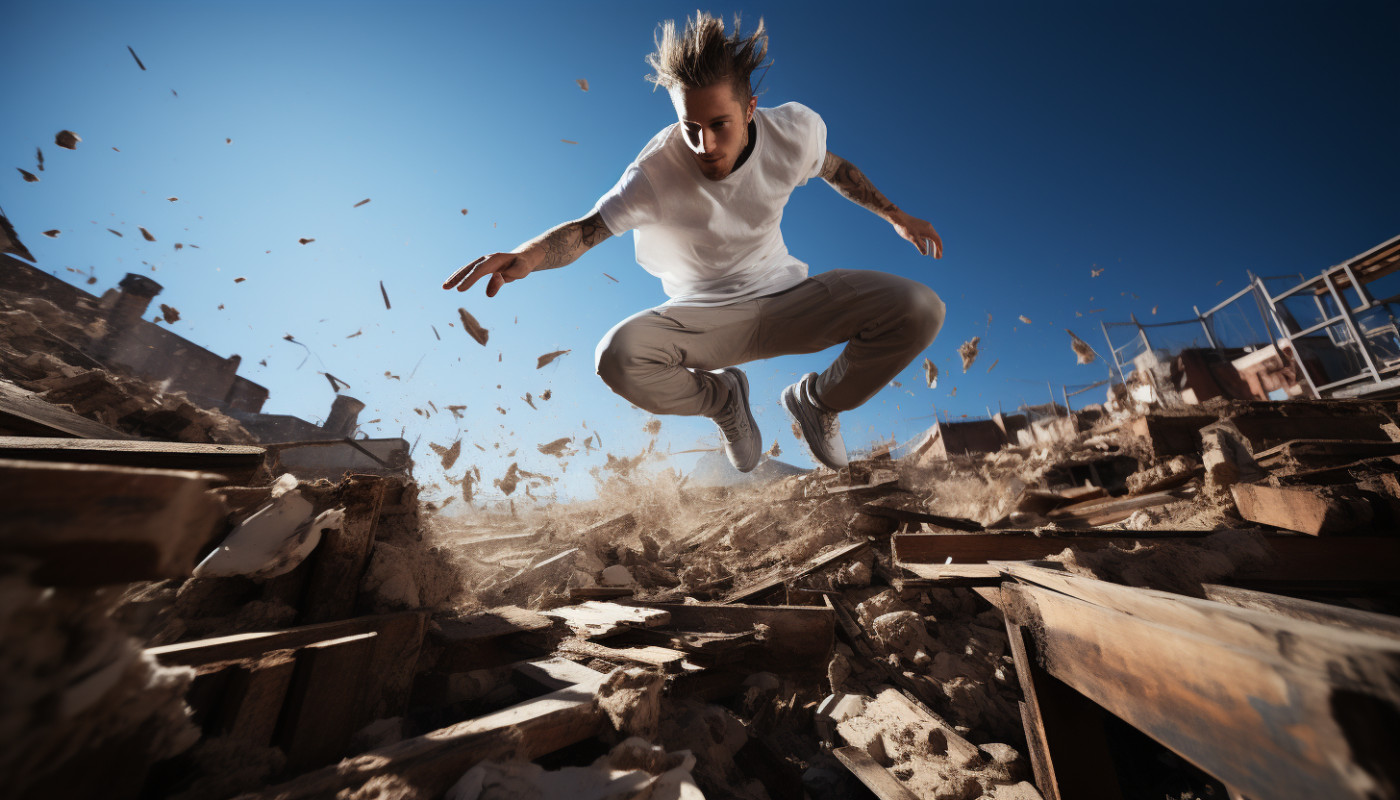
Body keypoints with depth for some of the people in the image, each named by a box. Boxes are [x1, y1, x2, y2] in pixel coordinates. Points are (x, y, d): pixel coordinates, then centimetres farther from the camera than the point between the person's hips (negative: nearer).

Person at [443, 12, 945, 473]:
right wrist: (524, 257, -39)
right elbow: (585, 229, -18)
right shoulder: (657, 172, -20)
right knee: (617, 358, -32)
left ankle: (816, 399, 11)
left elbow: (832, 166, 12)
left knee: (921, 309, -17)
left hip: (788, 299, 3)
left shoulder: (792, 131, -9)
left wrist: (895, 215, 19)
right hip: (706, 319, -2)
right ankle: (722, 398, 2)